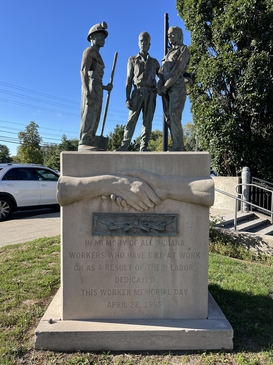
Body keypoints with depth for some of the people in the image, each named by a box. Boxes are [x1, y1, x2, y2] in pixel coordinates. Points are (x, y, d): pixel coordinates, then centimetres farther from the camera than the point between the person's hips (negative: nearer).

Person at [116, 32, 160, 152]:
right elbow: (129, 80, 7)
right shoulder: (132, 59, 16)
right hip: (138, 93, -1)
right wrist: (127, 98, -5)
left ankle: (143, 147, -7)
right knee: (132, 120, -10)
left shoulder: (154, 62, 21)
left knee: (147, 121, -6)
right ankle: (124, 146, -12)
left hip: (150, 94, 2)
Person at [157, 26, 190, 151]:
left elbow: (177, 71, -10)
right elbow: (161, 71, 14)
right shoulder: (168, 53, 26)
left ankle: (177, 147, -17)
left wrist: (165, 87, -14)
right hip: (166, 89, 8)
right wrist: (160, 86, -4)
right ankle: (178, 145, 4)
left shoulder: (183, 50, 3)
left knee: (174, 117, -17)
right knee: (168, 118, 2)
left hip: (177, 87, -8)